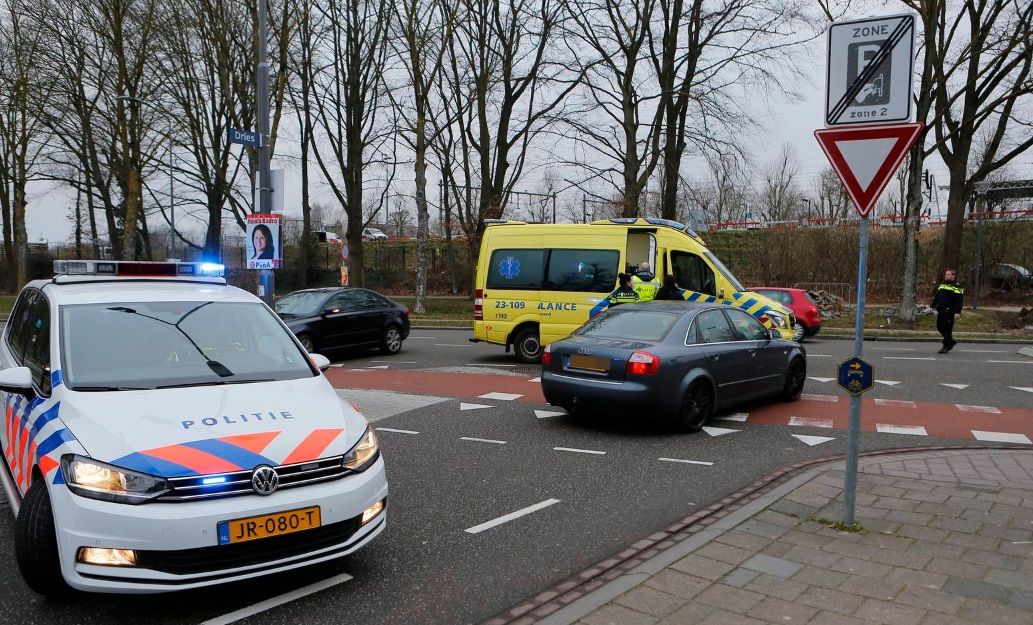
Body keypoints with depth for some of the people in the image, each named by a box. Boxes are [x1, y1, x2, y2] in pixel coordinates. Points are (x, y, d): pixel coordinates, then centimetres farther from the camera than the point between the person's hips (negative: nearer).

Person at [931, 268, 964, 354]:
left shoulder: (957, 287, -6)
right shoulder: (941, 285, 16)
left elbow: (960, 300, -12)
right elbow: (936, 297, 23)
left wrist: (958, 312, -19)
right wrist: (932, 306, 17)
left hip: (949, 312, -8)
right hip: (940, 311, 8)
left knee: (948, 329, -4)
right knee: (939, 327, 12)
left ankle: (946, 346, 4)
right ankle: (951, 341, 29)